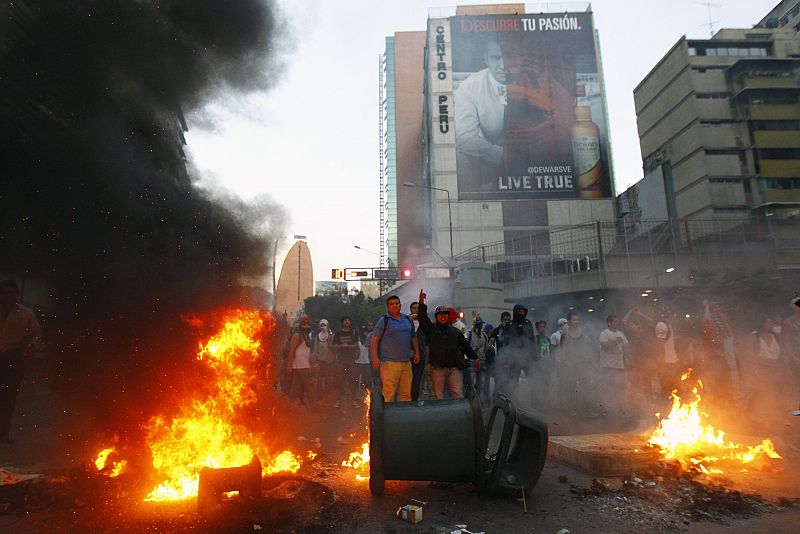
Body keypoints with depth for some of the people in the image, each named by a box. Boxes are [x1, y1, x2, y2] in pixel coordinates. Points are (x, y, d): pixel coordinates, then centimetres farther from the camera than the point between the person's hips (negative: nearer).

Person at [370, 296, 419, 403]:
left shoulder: (407, 319, 17)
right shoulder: (383, 320, -1)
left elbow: (413, 337, 25)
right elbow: (374, 340, -5)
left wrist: (416, 352, 14)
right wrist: (375, 358, -13)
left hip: (406, 362, 6)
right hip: (389, 362, -5)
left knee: (406, 393, 8)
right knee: (389, 393, -8)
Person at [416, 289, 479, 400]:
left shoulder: (455, 331, 16)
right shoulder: (431, 329, 8)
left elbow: (466, 346, 17)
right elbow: (423, 319, -8)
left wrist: (475, 358, 11)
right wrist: (422, 303, -19)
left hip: (454, 367, 1)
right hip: (438, 368, -1)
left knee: (458, 394, -4)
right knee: (438, 396, 3)